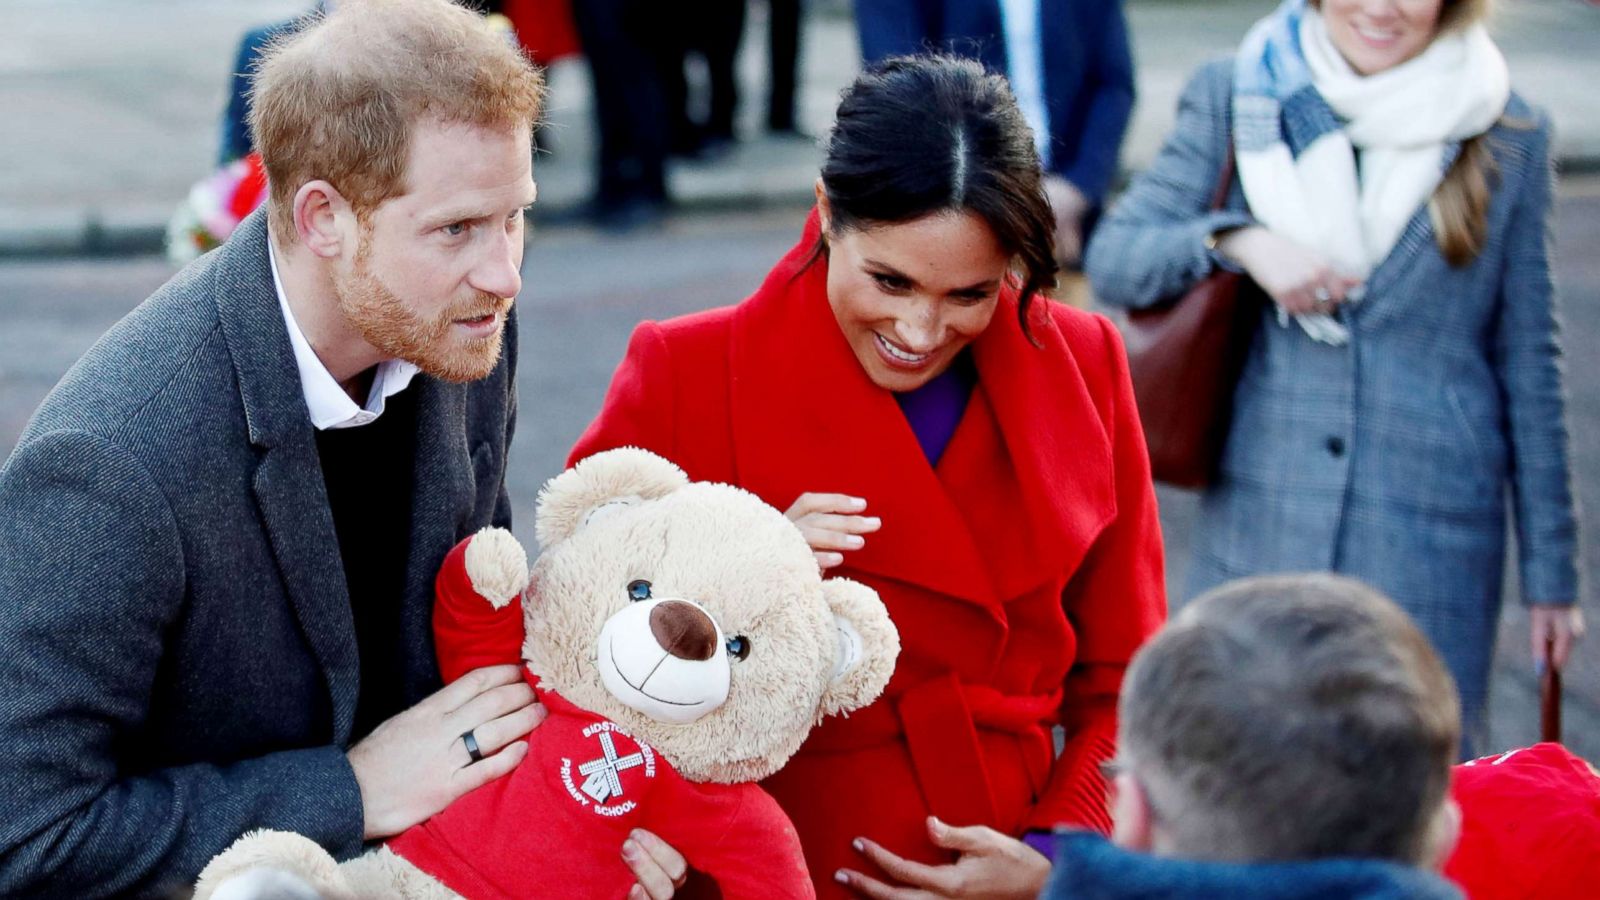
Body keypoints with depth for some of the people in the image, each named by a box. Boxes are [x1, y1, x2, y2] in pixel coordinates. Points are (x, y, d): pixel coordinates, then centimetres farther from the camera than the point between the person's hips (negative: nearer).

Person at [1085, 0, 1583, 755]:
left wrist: (1550, 571, 6)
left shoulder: (1509, 138, 3)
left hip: (1430, 540, -1)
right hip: (1257, 517, 1)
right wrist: (1236, 240, -18)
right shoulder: (1232, 97, 4)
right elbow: (1112, 259, 1)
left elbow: (1529, 366, 7)